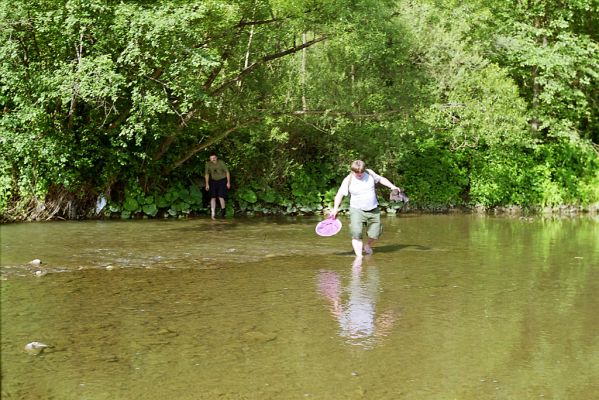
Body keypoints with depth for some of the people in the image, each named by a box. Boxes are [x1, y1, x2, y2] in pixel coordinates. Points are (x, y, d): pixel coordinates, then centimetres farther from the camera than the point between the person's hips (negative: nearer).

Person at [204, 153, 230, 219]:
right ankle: (213, 213, -8)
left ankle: (223, 211, 7)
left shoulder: (221, 163, -17)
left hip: (222, 180, -3)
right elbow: (206, 174, 1)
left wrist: (228, 182, -4)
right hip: (213, 181, 3)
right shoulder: (208, 164, -11)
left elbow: (227, 172, -6)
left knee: (221, 197, -12)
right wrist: (207, 184, -4)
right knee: (213, 197, -9)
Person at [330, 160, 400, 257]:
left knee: (375, 234, 3)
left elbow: (381, 179, 16)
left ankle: (367, 246, 34)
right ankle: (359, 256, -13)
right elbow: (340, 194, -8)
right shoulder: (348, 180, -9)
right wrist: (335, 208, -18)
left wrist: (392, 186, 7)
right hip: (357, 210, -3)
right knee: (356, 234, -18)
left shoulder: (370, 173, 0)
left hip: (373, 210, 3)